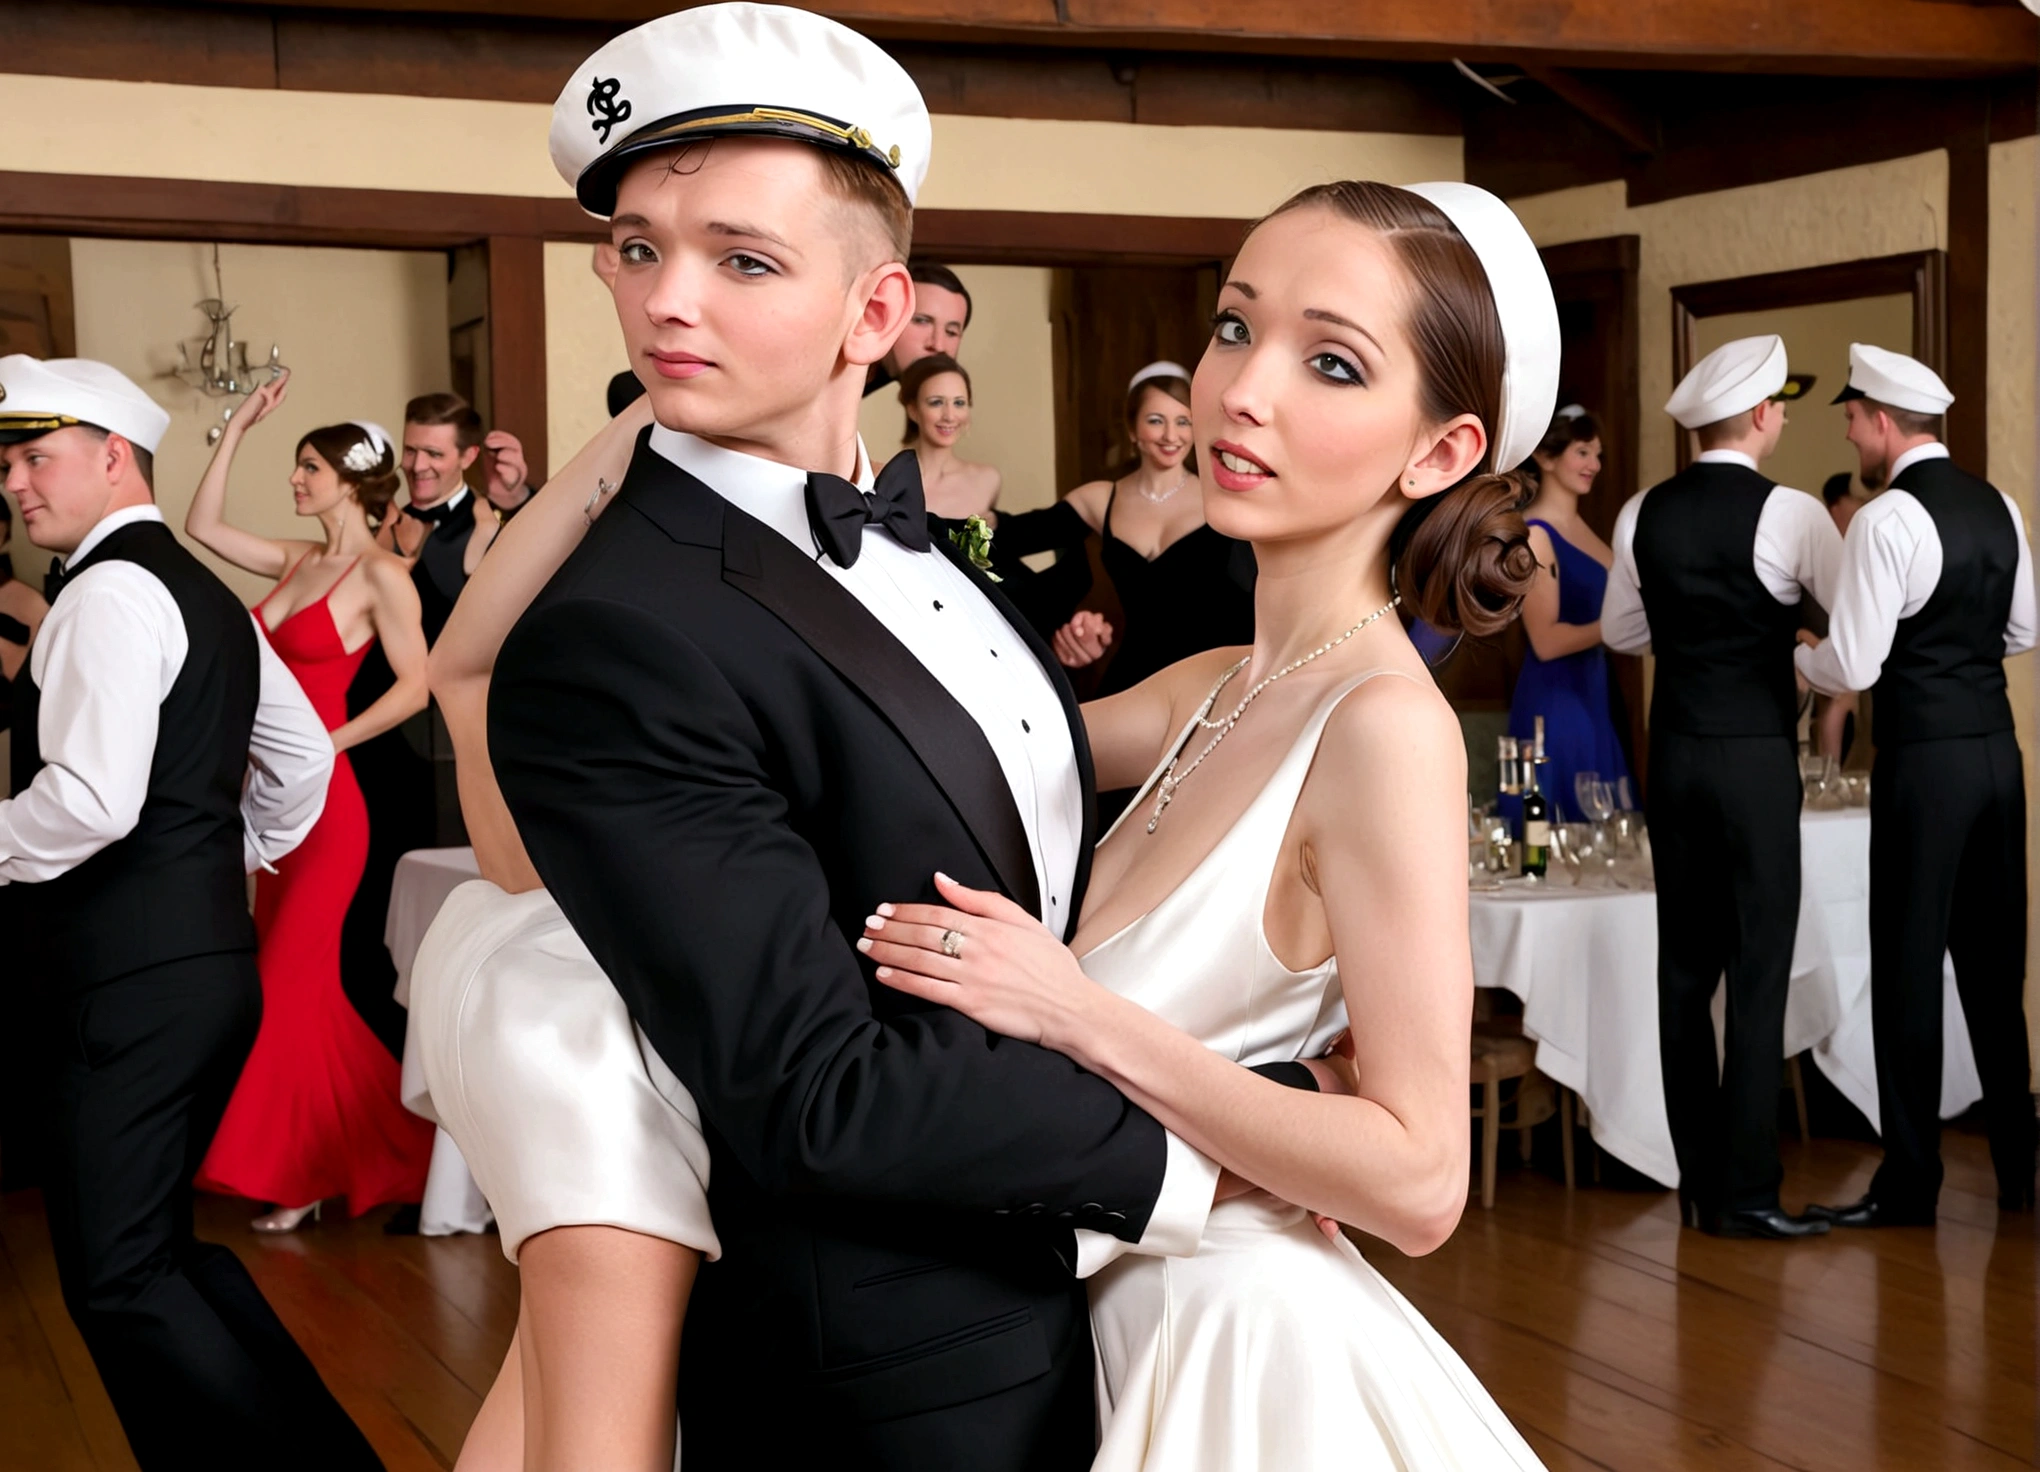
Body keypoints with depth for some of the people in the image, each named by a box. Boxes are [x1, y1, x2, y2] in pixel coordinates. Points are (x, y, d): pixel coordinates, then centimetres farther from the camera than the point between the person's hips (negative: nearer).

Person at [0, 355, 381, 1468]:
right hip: (205, 952, 10)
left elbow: (92, 799, -25)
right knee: (155, 1250, 15)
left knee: (115, 1280, -5)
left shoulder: (109, 592, -13)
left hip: (133, 981, -10)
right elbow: (303, 758, 25)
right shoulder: (205, 594, 17)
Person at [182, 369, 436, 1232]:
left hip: (321, 798, -8)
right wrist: (237, 428, 10)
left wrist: (327, 743, -12)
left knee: (290, 983, -6)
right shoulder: (299, 562, 11)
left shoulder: (381, 576, -10)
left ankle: (311, 1172, 6)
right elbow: (202, 526, 12)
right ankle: (351, 1153, 23)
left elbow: (414, 686, -13)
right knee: (295, 982, 12)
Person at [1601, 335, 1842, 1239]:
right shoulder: (1787, 514, -11)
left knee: (1685, 967, 11)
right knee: (1759, 971, 0)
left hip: (1674, 754, 5)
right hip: (1756, 758, -5)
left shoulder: (1644, 514, 4)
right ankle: (1743, 1192, 1)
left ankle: (1697, 1179, 19)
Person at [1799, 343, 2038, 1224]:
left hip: (1924, 761, -7)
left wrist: (1798, 659, 3)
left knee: (1909, 968, 0)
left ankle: (1908, 1185, 7)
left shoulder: (1888, 519, -15)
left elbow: (1852, 665, -16)